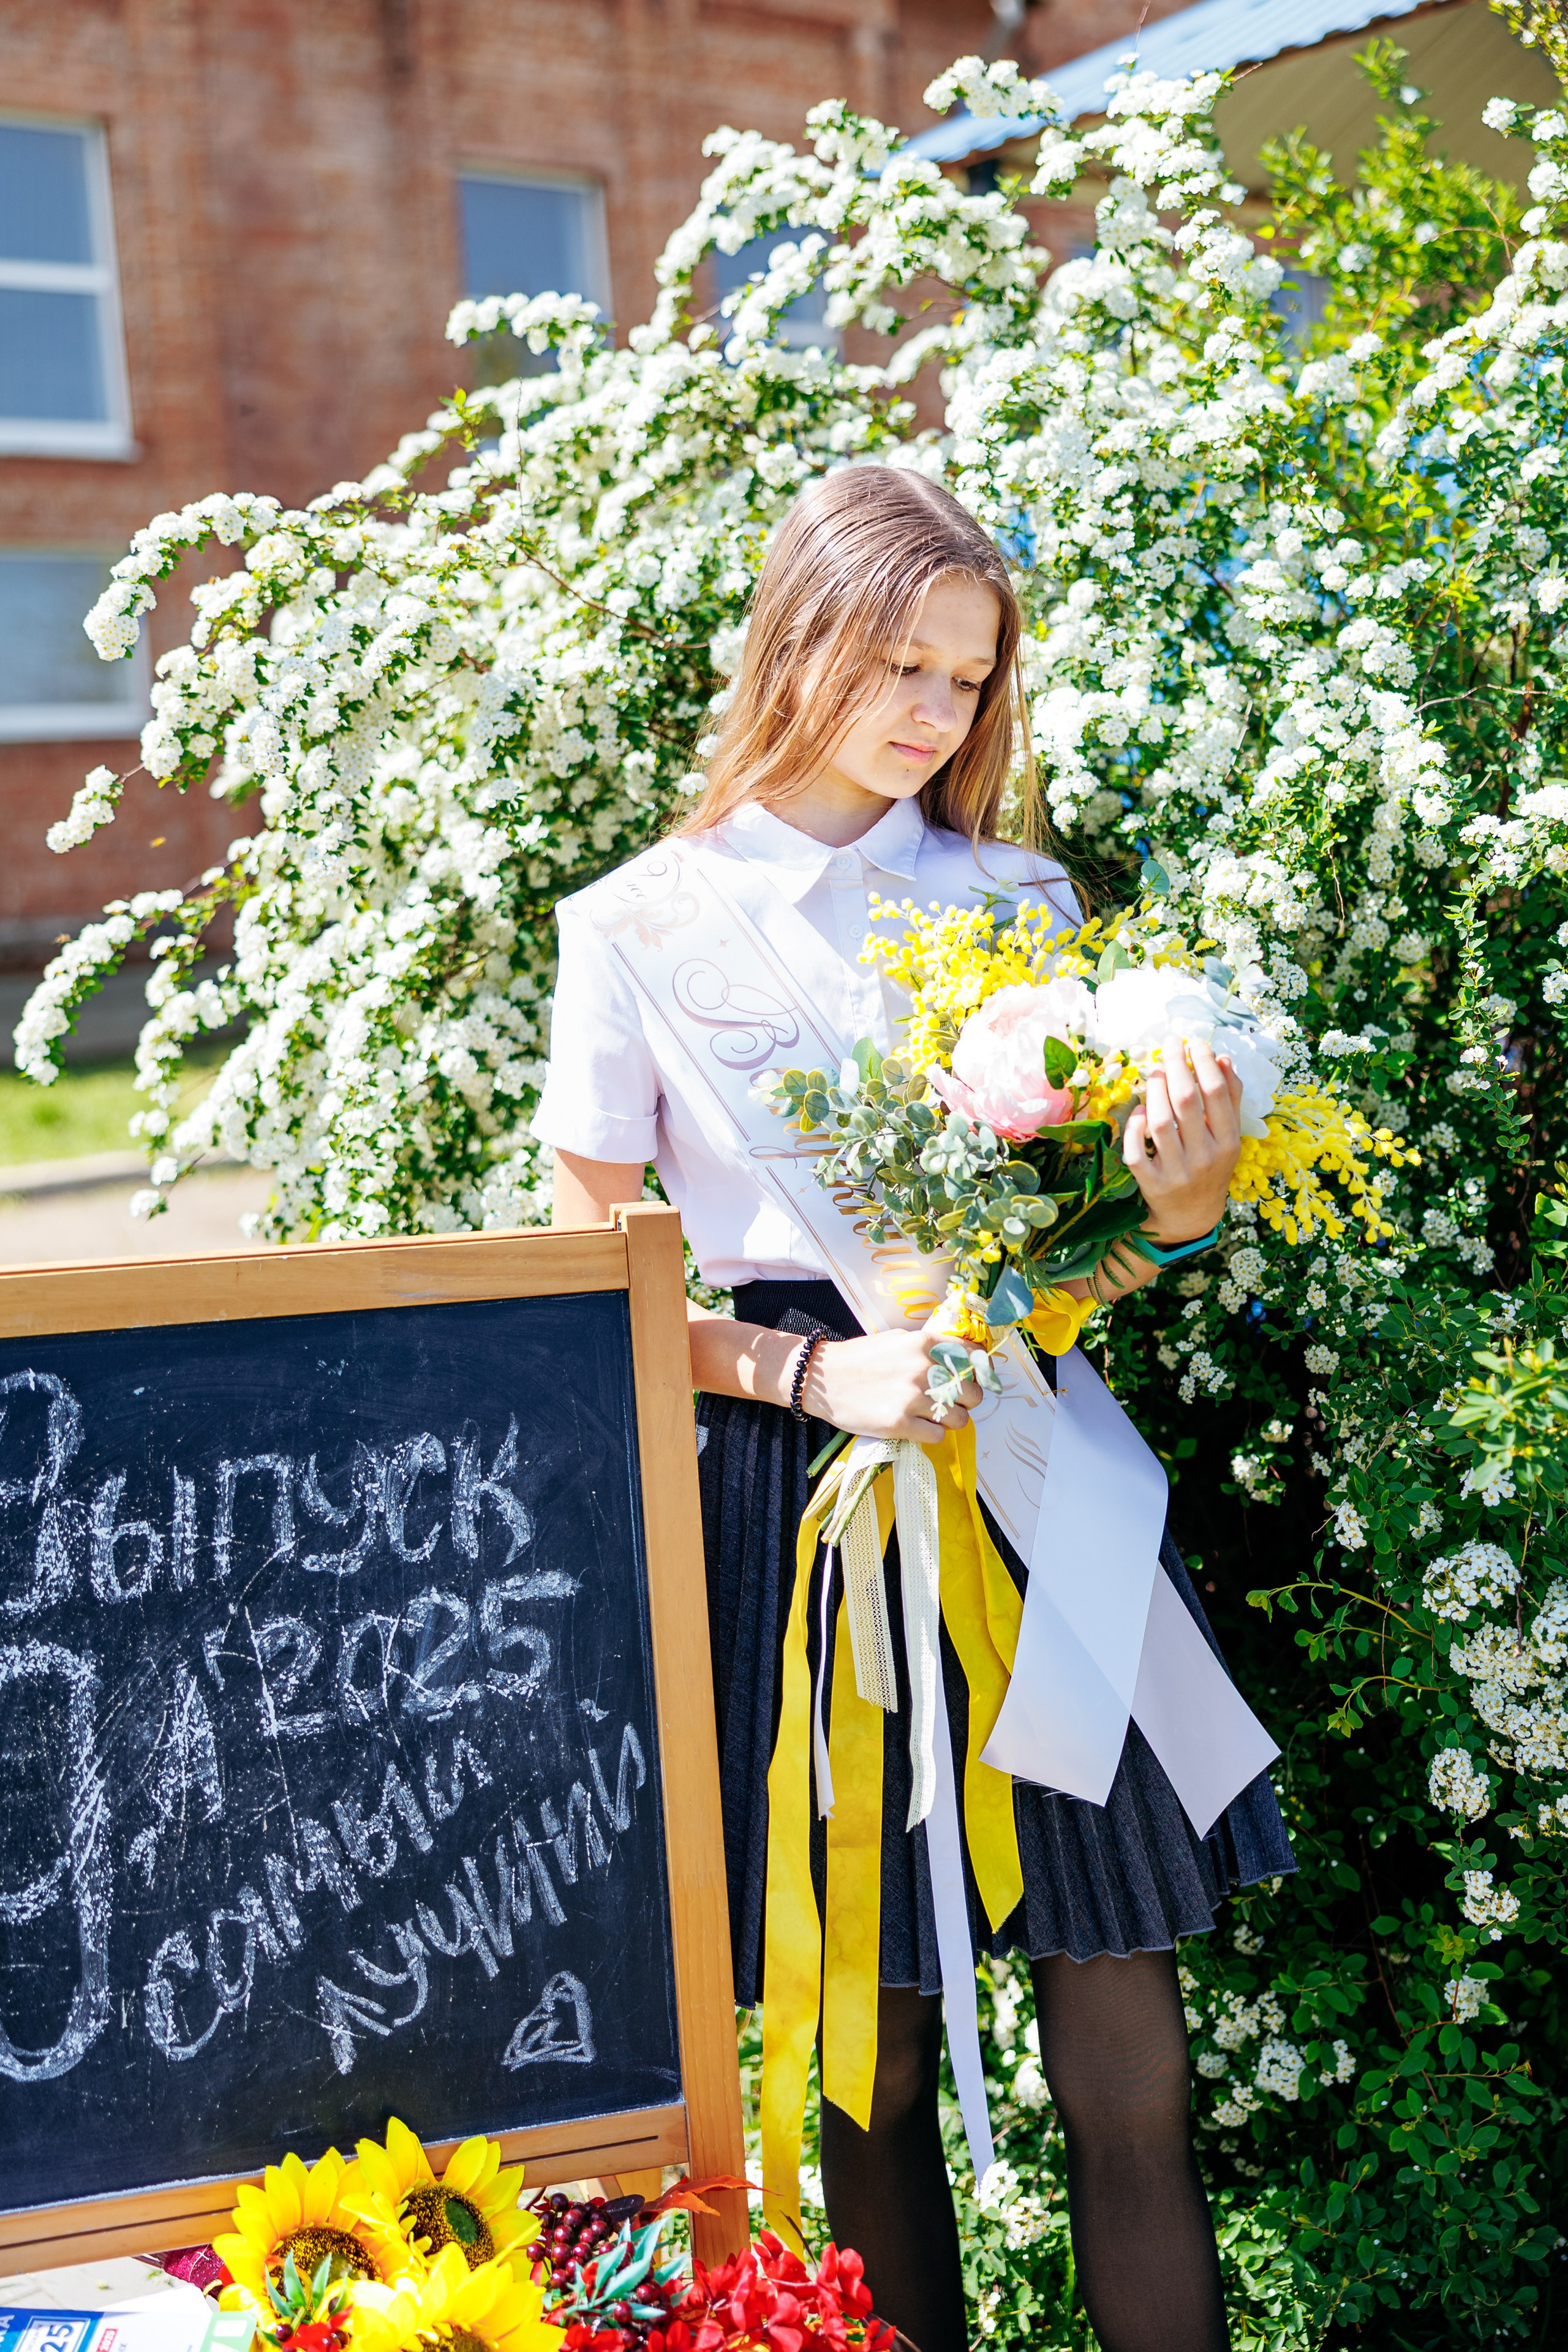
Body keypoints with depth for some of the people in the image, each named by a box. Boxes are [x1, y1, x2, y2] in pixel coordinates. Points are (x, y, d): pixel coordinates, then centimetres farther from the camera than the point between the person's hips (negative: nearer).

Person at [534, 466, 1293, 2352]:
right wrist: (813, 1373, -14)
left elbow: (1085, 1264, 10)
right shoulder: (639, 926, 2)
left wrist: (1177, 1196, -12)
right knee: (874, 2067, 8)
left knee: (1129, 2087, 2)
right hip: (795, 1484, -2)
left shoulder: (1022, 898, 10)